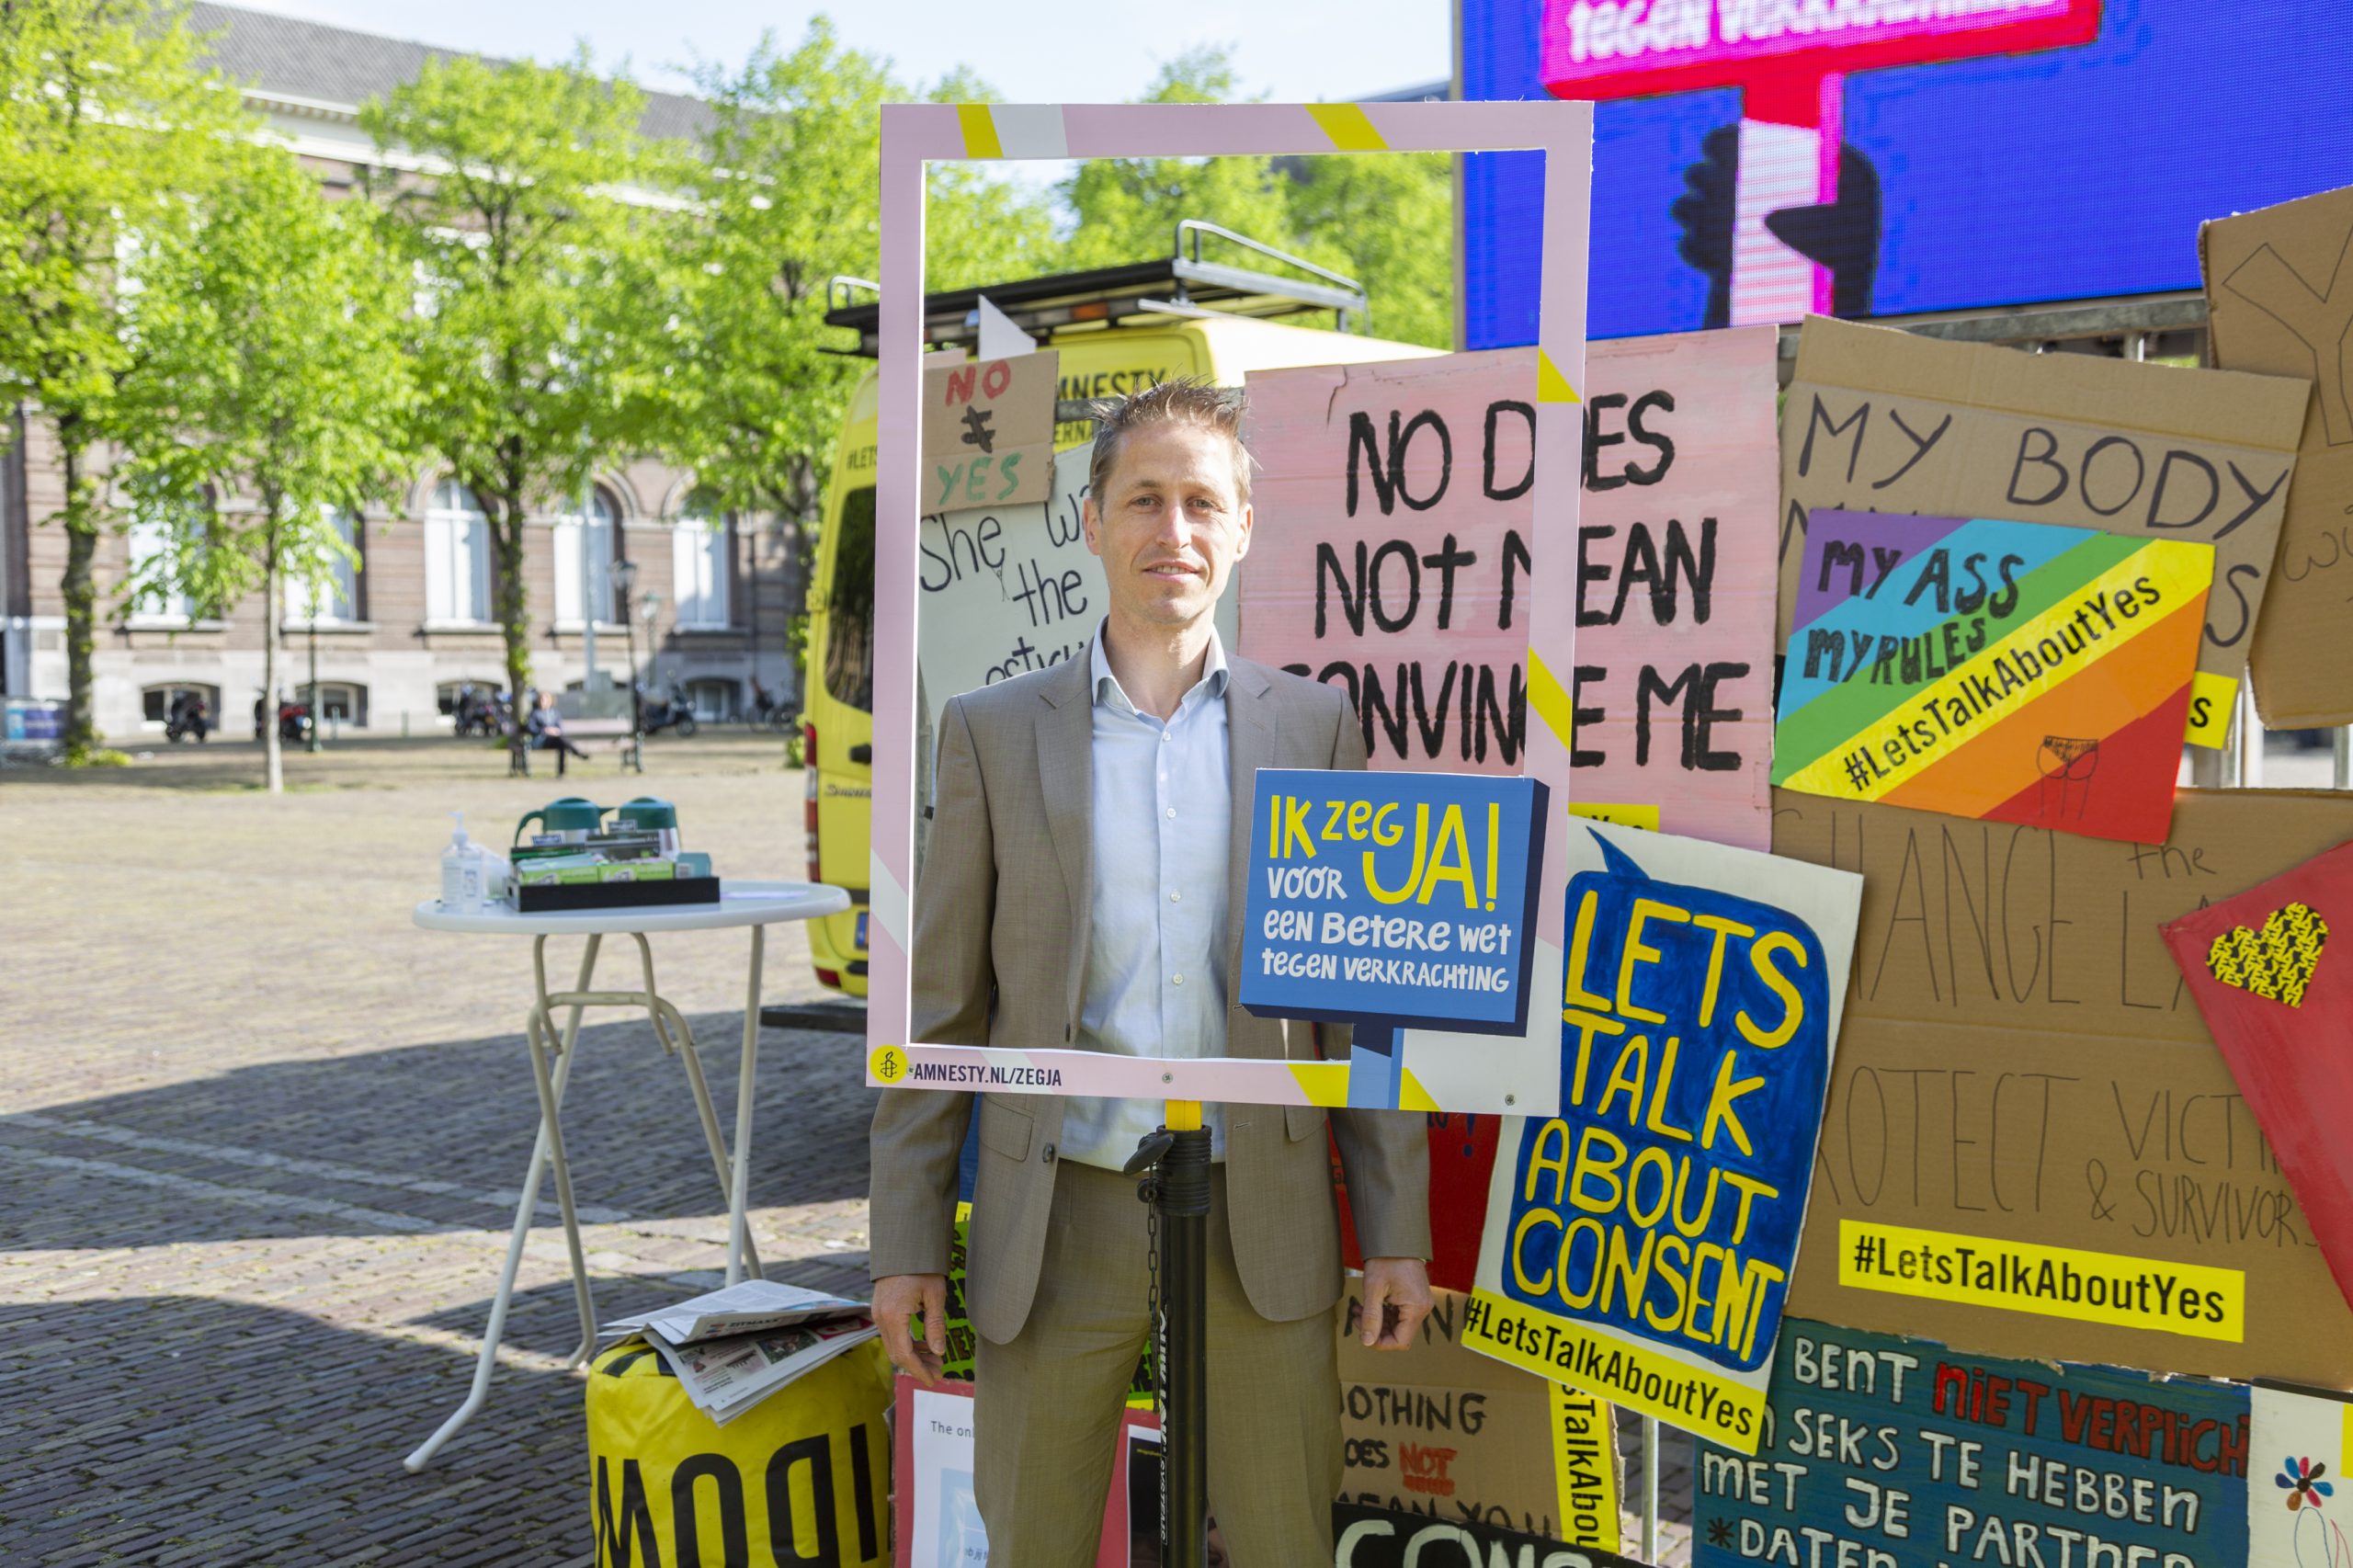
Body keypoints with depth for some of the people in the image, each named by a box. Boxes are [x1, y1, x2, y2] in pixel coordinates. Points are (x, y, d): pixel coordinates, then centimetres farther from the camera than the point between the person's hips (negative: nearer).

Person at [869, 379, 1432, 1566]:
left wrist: (1396, 1230, 2)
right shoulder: (991, 732, 3)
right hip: (1060, 1222, 0)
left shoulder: (1315, 726, 5)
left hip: (1261, 1225, 0)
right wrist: (907, 1243, 0)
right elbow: (938, 1008, 4)